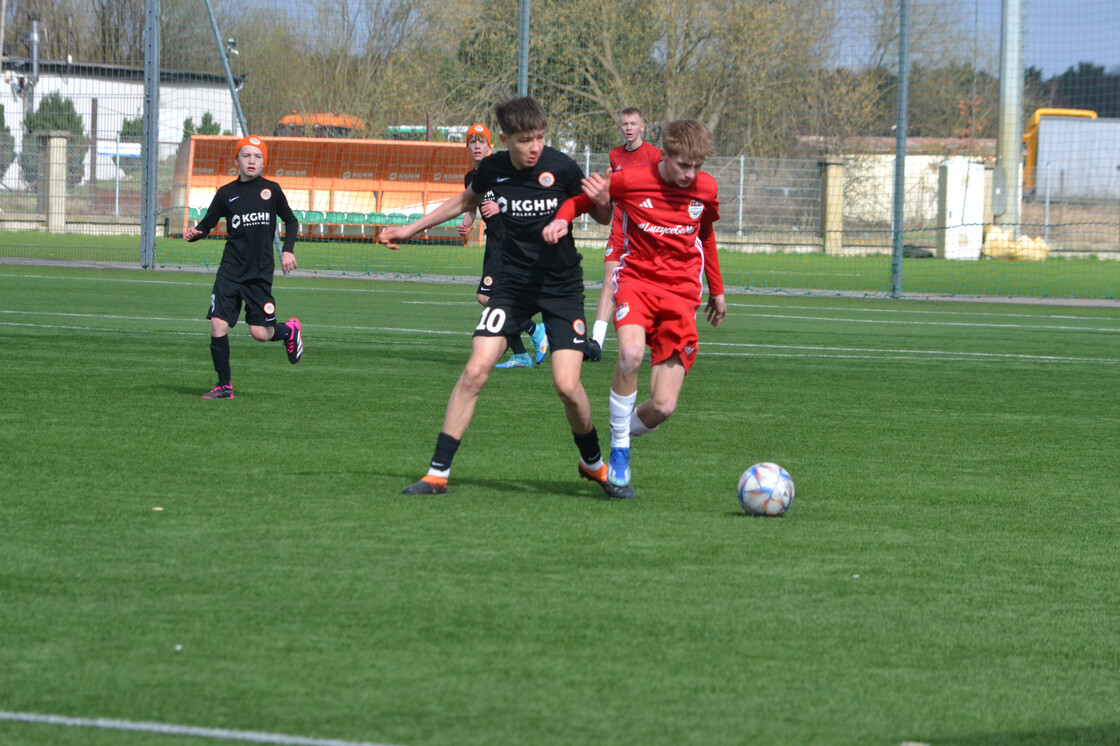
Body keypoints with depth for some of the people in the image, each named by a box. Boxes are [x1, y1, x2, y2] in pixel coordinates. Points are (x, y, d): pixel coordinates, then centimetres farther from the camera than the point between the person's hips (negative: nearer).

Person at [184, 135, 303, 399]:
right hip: (230, 270, 1)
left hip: (261, 272, -1)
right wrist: (194, 233, -13)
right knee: (218, 326, -9)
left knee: (260, 333, -5)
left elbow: (291, 221, 15)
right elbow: (207, 224, 9)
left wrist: (288, 250, 1)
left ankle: (289, 330, 29)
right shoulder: (226, 193, 4)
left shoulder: (271, 190, 4)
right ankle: (224, 385, 4)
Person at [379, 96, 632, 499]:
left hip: (562, 287, -2)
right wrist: (410, 228, 22)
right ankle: (438, 472, -5)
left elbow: (604, 218, -3)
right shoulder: (492, 169, -5)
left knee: (567, 385, -12)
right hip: (512, 282, 2)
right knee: (475, 371, -11)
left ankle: (594, 463, 16)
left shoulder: (562, 169, -14)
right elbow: (465, 201, 19)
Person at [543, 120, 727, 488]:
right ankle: (619, 447, -13)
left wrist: (716, 289, 31)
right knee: (631, 353, -35)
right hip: (637, 279, -2)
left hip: (681, 294, 2)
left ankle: (624, 435, 24)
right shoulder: (631, 181, -8)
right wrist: (562, 220, -17)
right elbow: (582, 197, 5)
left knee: (663, 406, -11)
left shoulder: (706, 189, 2)